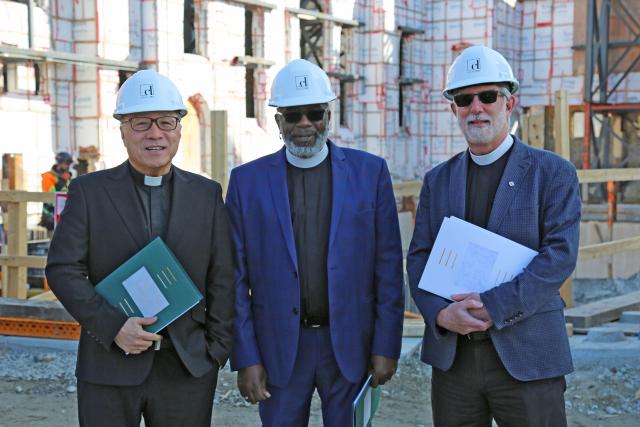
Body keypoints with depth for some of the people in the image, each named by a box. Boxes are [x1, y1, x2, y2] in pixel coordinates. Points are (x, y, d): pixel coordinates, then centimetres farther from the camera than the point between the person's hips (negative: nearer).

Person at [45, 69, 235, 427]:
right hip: (109, 368, -1)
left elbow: (223, 279, 6)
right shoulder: (89, 191, 1)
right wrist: (113, 327, -15)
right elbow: (63, 269, -4)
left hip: (188, 367, 2)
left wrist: (218, 351, 0)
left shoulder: (207, 194, 6)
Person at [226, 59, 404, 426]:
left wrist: (386, 346, -3)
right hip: (279, 349, 0)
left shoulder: (369, 172, 0)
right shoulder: (247, 180, 1)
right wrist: (246, 358, -3)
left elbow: (388, 266, 0)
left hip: (351, 344, 0)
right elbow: (237, 278, 1)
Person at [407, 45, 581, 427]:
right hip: (452, 355, 4)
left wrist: (491, 307, -19)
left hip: (527, 356, -3)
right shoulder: (438, 180, 11)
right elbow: (419, 259, 5)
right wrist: (442, 313, -13)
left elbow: (560, 256, -11)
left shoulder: (553, 173, -1)